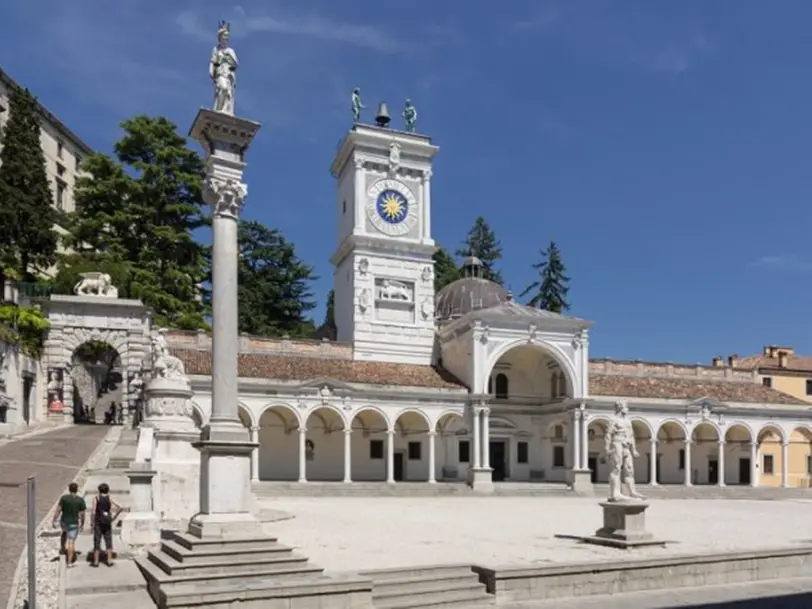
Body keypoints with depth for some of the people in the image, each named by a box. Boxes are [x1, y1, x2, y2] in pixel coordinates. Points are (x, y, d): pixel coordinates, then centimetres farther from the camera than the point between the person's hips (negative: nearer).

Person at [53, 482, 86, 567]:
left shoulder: (64, 498, -11)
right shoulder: (81, 500, -11)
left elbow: (58, 510, -11)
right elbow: (82, 514, -7)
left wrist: (54, 521, -2)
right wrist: (82, 524, 6)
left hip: (63, 522, 2)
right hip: (74, 523, -2)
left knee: (65, 531, 37)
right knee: (71, 542, 4)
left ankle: (63, 548, 35)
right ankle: (69, 562, 4)